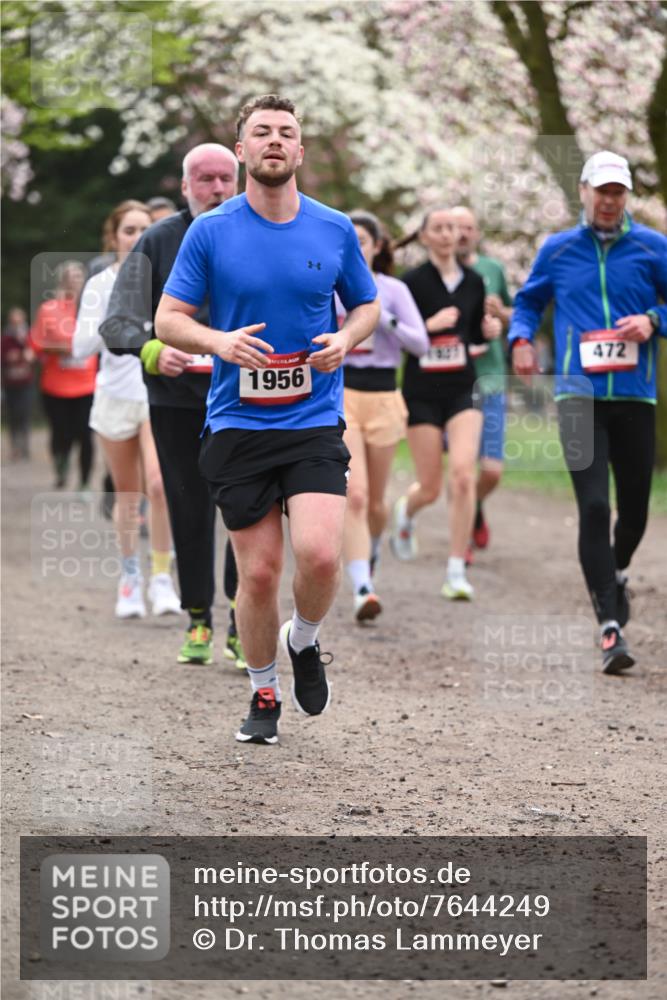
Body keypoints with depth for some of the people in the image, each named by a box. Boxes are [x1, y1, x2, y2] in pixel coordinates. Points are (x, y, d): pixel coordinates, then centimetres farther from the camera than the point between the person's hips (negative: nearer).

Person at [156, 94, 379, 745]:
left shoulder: (335, 230, 4)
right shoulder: (210, 232, -1)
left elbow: (367, 305, 17)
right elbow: (168, 318, 2)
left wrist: (345, 339, -6)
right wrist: (220, 341, -18)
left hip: (315, 422, 0)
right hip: (237, 426, 0)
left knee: (319, 554, -18)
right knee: (258, 573, 0)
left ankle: (304, 642, 14)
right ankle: (263, 694, 22)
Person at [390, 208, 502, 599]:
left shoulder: (473, 282, 6)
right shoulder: (413, 282, -6)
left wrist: (490, 331, -3)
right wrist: (430, 324, -21)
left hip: (462, 391, 2)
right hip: (422, 393, -2)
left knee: (464, 475, -16)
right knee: (431, 489, 3)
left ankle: (457, 572, -11)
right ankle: (406, 513, 42)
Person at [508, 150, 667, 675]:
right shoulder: (557, 250, 9)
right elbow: (528, 301, 21)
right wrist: (521, 338, 1)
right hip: (579, 393, -1)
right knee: (594, 506, -14)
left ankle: (617, 574, 44)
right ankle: (610, 626, -14)